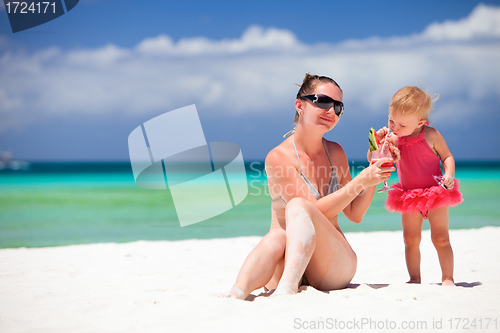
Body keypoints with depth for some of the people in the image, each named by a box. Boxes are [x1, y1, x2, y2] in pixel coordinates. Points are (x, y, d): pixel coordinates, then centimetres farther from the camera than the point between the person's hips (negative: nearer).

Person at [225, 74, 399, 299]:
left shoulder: (335, 153, 13)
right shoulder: (278, 158, -5)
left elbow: (354, 214, 15)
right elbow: (318, 209, -13)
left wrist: (373, 174, 2)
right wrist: (361, 180, -17)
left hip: (332, 269, 3)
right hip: (282, 269, -2)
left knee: (297, 206, -30)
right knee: (277, 235, -38)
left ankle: (286, 289, -57)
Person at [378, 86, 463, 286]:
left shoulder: (431, 136, -14)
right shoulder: (393, 139, -4)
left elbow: (447, 157, -4)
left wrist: (449, 175, -23)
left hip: (436, 194, -4)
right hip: (410, 198, 4)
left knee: (441, 238, -1)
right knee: (411, 240, 5)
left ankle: (448, 279, 7)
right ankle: (414, 279, 13)